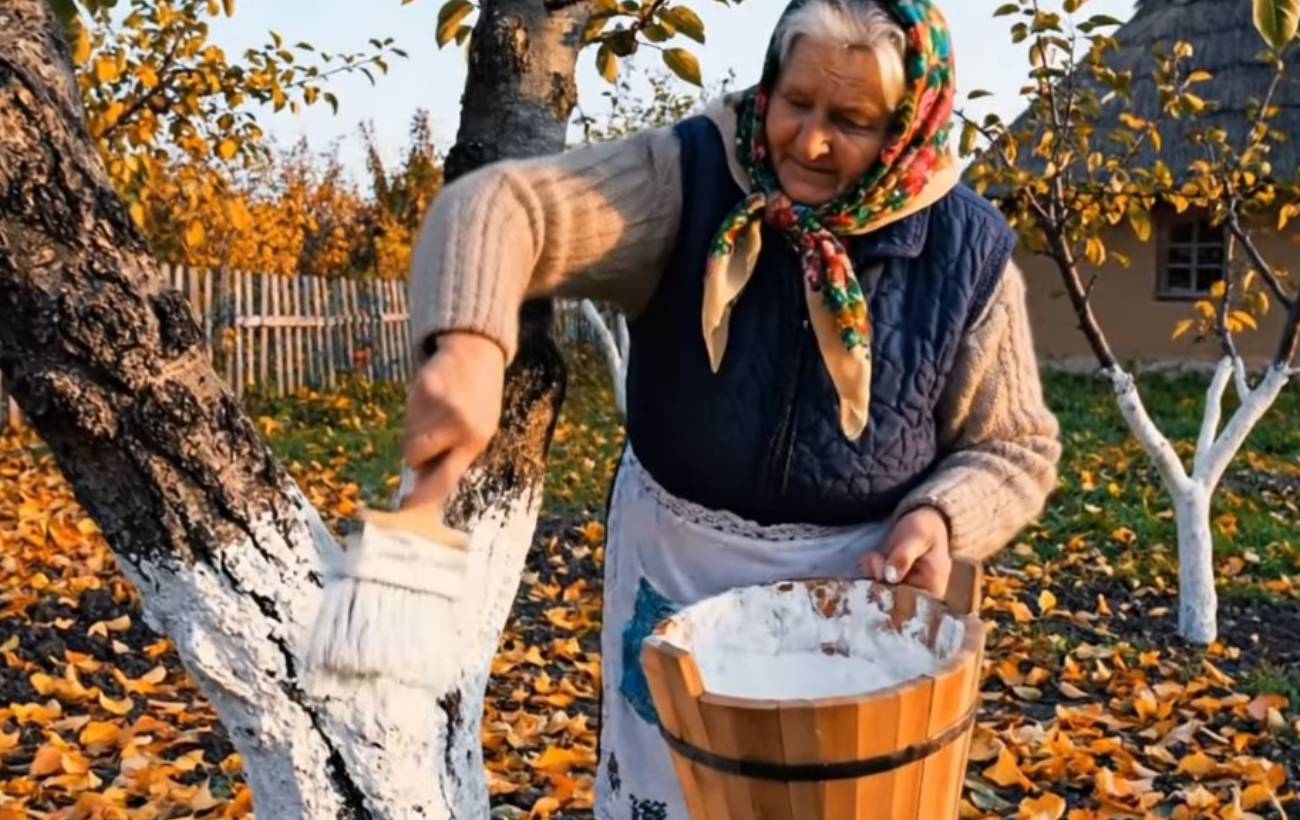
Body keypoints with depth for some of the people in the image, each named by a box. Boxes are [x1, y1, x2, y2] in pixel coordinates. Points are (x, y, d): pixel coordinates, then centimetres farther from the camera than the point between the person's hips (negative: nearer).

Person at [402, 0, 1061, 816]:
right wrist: (468, 345, -48)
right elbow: (503, 205, -27)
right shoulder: (690, 175, -15)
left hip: (860, 591, 0)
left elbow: (1018, 447, -2)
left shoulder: (967, 253, -11)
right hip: (677, 566, 0)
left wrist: (941, 518, -23)